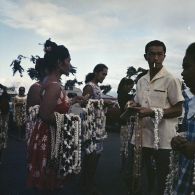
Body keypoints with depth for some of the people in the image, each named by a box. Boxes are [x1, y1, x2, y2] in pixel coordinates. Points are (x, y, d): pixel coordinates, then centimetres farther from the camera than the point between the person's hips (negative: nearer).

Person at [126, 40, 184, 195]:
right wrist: (134, 106, -1)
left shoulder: (170, 80, -7)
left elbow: (178, 110, -8)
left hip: (162, 139, -5)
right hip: (143, 136, 6)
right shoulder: (141, 81, 12)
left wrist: (152, 112, -19)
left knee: (163, 180, 9)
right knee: (144, 178, 18)